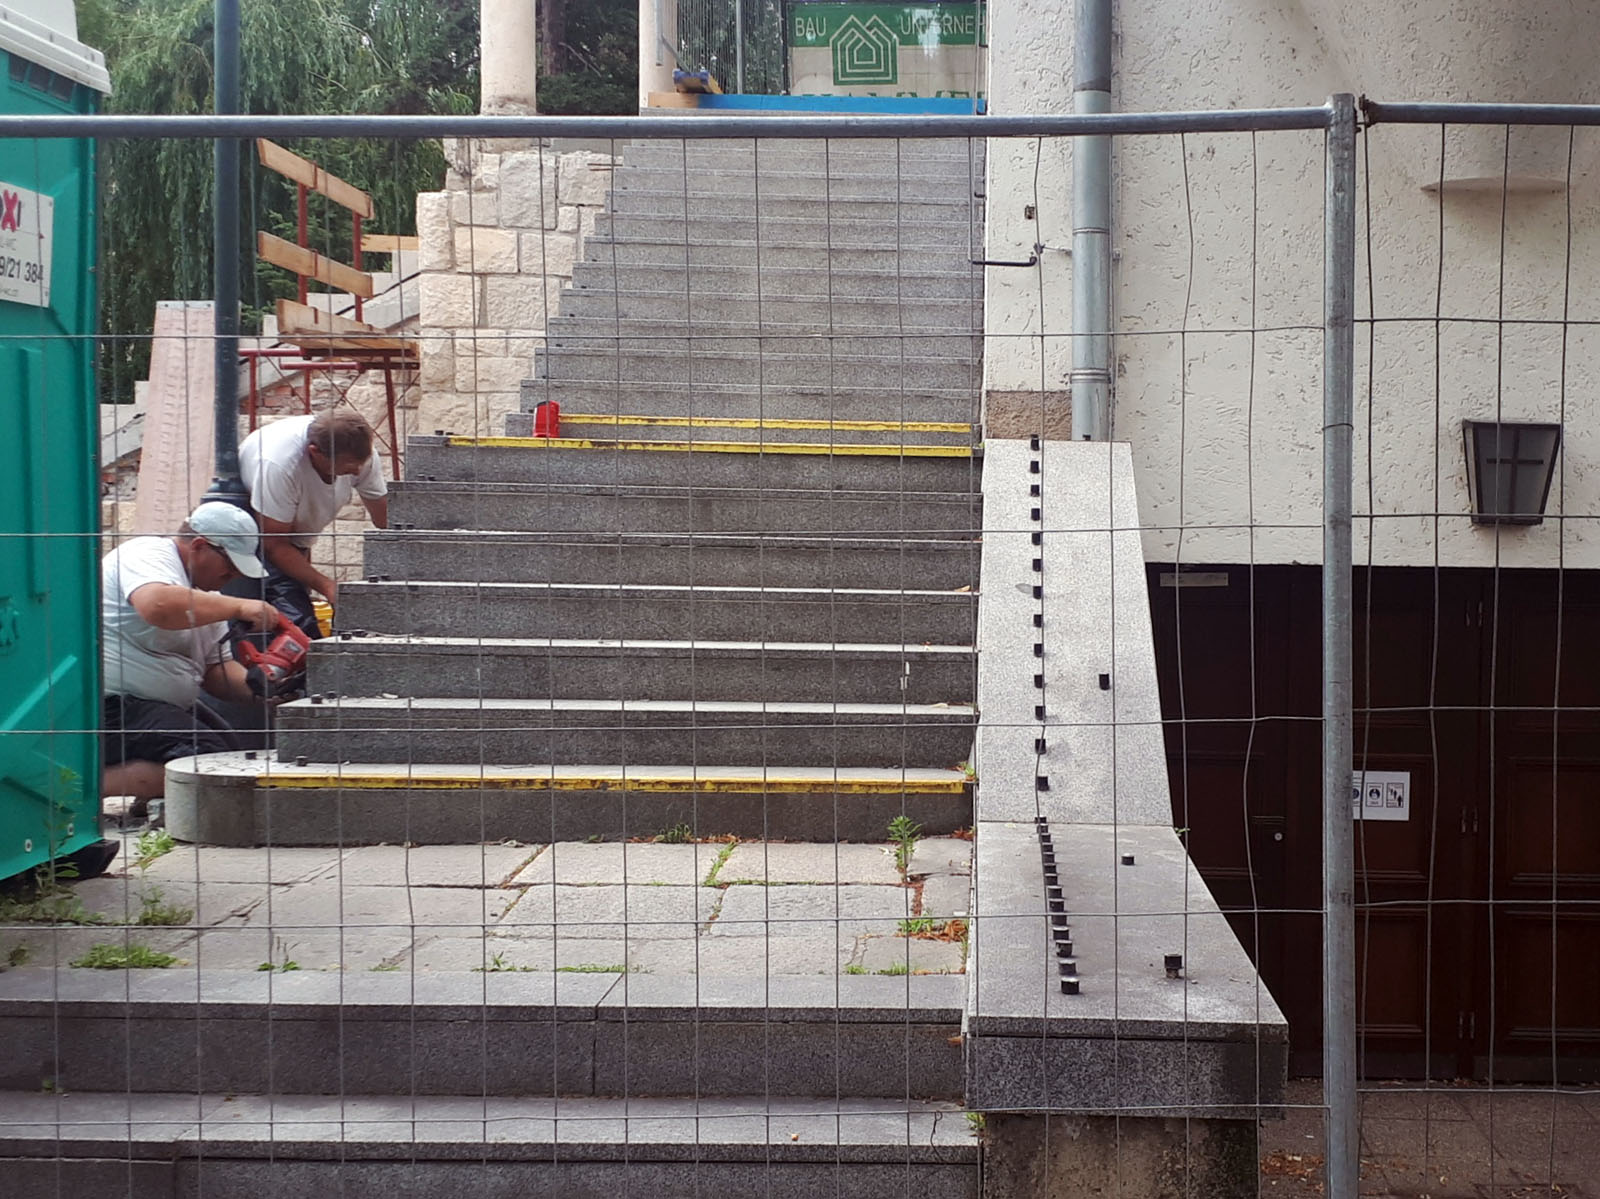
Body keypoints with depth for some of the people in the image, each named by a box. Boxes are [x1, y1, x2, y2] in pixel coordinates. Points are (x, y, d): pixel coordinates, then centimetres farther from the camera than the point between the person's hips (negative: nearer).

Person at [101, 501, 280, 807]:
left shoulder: (204, 594, 16)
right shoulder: (148, 556, -12)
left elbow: (216, 669, 14)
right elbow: (159, 606, -36)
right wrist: (239, 607, -29)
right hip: (109, 705, -11)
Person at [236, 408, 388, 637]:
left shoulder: (361, 454, -21)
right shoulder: (278, 464, -38)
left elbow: (385, 521, -11)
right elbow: (274, 544, -30)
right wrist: (325, 585, -35)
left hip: (296, 537, 7)